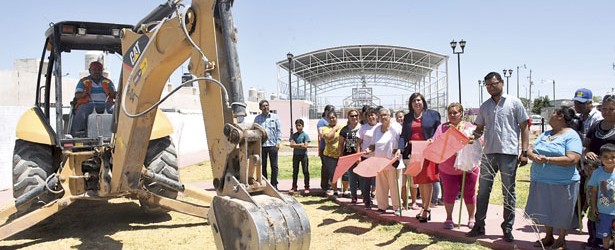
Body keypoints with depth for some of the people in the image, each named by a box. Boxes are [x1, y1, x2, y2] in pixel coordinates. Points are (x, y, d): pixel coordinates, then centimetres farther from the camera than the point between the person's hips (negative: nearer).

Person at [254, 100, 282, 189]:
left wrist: (278, 142, -5)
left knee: (274, 166, 1)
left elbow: (279, 130, 5)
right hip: (261, 145, 1)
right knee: (262, 166, 6)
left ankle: (274, 184, 10)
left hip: (272, 145, -1)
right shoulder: (257, 118, 9)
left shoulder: (275, 117, 8)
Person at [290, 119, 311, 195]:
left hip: (303, 155, -3)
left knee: (305, 171, 1)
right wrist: (300, 144, -13)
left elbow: (305, 146, -12)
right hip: (295, 155, 3)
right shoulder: (294, 135, 6)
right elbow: (291, 145, -6)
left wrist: (296, 145, -10)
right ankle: (294, 187, 18)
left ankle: (306, 187, 7)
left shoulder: (305, 135, -4)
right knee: (295, 172, 10)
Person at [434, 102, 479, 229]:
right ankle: (449, 218, 19)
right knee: (449, 193, 4)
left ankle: (471, 218, 24)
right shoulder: (442, 128, 5)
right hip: (447, 169, 0)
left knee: (469, 192, 8)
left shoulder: (469, 127, 3)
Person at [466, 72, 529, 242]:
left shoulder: (514, 102, 1)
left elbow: (524, 127, 0)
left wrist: (524, 152, -7)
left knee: (508, 192, 6)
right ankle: (479, 225, 17)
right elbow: (480, 128, 15)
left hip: (509, 153, -4)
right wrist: (473, 136, -8)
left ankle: (508, 228, 17)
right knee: (483, 190, 7)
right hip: (489, 152, 4)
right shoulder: (484, 106, 12)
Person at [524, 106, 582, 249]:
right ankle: (548, 236, 31)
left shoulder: (571, 136, -9)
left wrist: (547, 159, -24)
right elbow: (530, 149, 9)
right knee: (546, 210, 15)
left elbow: (572, 159, -21)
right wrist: (533, 156, -15)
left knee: (561, 213, 6)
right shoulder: (546, 134, 14)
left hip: (562, 183, -6)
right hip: (541, 181, 6)